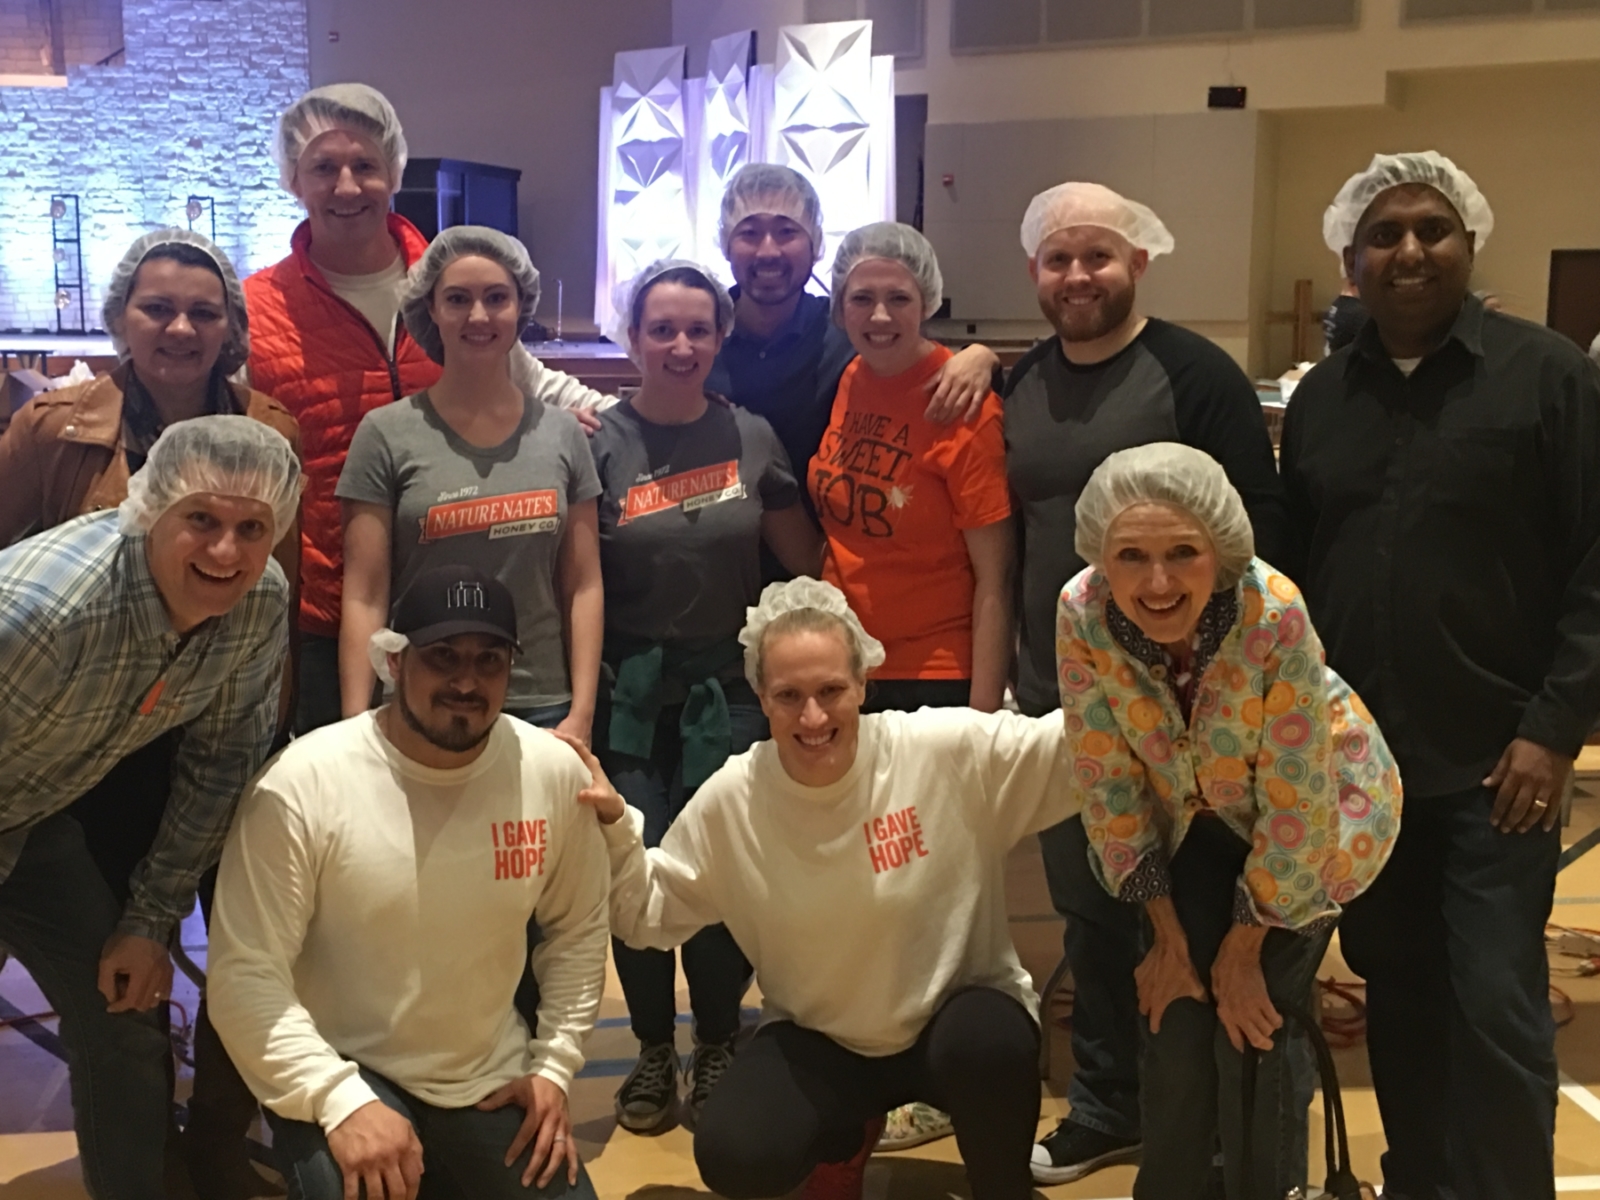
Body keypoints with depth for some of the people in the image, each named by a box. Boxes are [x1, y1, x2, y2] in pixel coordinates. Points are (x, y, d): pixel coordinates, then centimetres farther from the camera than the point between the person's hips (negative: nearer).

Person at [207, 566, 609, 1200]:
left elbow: (578, 929, 9)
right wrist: (342, 1101, -28)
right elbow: (244, 976, -17)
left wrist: (555, 1066, 1)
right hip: (345, 1077, -4)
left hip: (495, 1082, 5)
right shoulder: (302, 783, -18)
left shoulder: (555, 772, -7)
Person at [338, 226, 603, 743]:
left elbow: (583, 587, 5)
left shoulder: (561, 434, 5)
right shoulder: (387, 434, -3)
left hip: (542, 708, 2)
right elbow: (364, 598, -4)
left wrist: (581, 714, -2)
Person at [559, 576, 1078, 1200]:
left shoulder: (952, 750, -19)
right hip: (818, 1038, 2)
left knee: (985, 1046, -36)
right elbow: (649, 915, -2)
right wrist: (613, 826, -19)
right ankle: (843, 1136, 18)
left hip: (960, 1016, -2)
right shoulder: (729, 800, -12)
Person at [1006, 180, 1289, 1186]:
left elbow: (1258, 528, -13)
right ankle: (1105, 1107, 32)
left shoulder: (1196, 374, -11)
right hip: (1056, 696, 6)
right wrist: (1010, 666, 12)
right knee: (1089, 912, 16)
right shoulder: (1021, 385, 7)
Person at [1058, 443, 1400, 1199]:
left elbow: (1295, 805, -25)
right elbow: (1107, 781, -15)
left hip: (1315, 814, -2)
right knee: (1175, 1020, -3)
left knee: (1254, 1024, -8)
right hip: (1194, 818, 2)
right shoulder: (1082, 612, -28)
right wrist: (1168, 935, -9)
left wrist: (1243, 949, -15)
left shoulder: (1274, 614, -36)